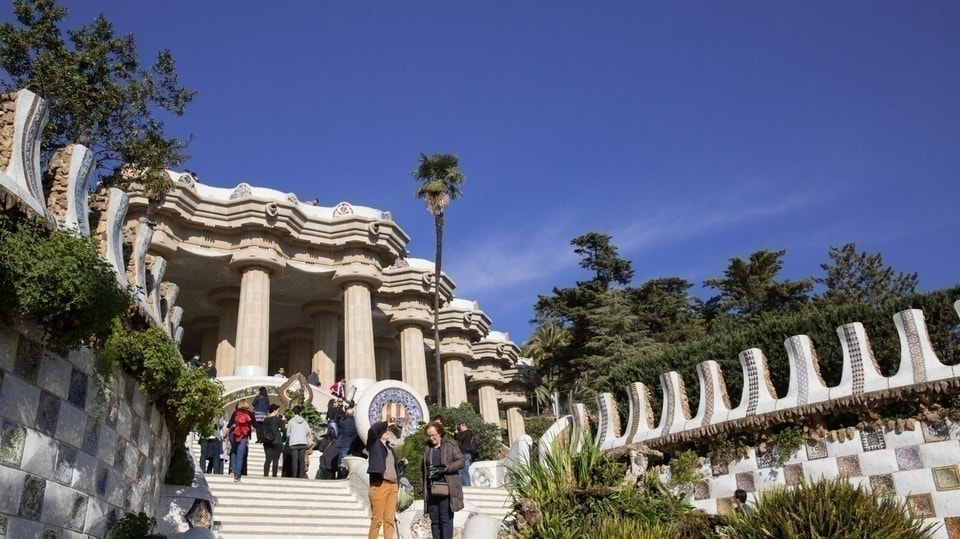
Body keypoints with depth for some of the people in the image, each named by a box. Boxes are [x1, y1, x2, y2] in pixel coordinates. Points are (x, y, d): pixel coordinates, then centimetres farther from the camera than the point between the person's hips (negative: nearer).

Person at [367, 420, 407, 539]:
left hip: (393, 485, 6)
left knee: (390, 519, 3)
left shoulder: (390, 447, 21)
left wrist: (403, 464, 8)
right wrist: (387, 424, -3)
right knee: (377, 519, -6)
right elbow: (373, 429, -16)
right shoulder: (374, 443, 4)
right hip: (379, 485, -6)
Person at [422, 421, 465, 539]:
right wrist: (422, 487, 14)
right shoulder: (427, 448, 17)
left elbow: (461, 461, -4)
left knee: (446, 518, -7)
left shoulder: (450, 445, 2)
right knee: (434, 520, 5)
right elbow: (423, 469, 20)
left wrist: (447, 468, -20)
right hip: (431, 489, 5)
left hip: (446, 488, -5)